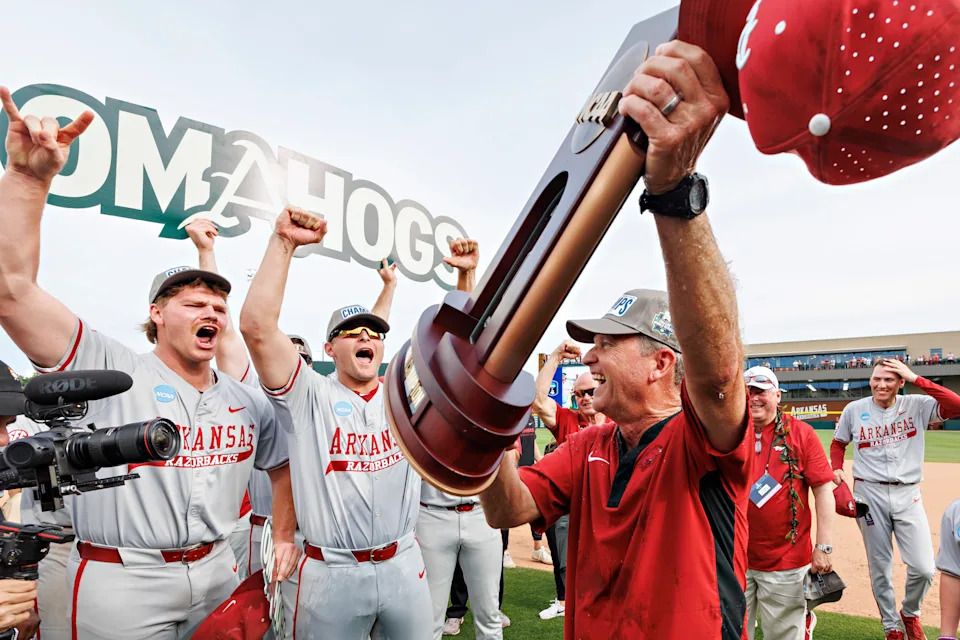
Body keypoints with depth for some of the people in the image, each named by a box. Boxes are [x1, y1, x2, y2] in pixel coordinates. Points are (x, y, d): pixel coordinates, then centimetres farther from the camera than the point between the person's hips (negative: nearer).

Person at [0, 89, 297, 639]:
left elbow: (285, 466, 19)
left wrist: (286, 536, 10)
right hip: (124, 580, -4)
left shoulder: (248, 401, 6)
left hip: (220, 573, 5)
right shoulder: (109, 370, -8)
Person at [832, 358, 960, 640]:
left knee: (924, 569, -6)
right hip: (869, 493, 0)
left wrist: (916, 379, -18)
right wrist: (837, 469, -4)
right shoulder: (854, 410, 0)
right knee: (879, 567, 9)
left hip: (907, 494, 0)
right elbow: (838, 443, 13)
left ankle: (910, 613, 26)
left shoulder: (916, 405, -1)